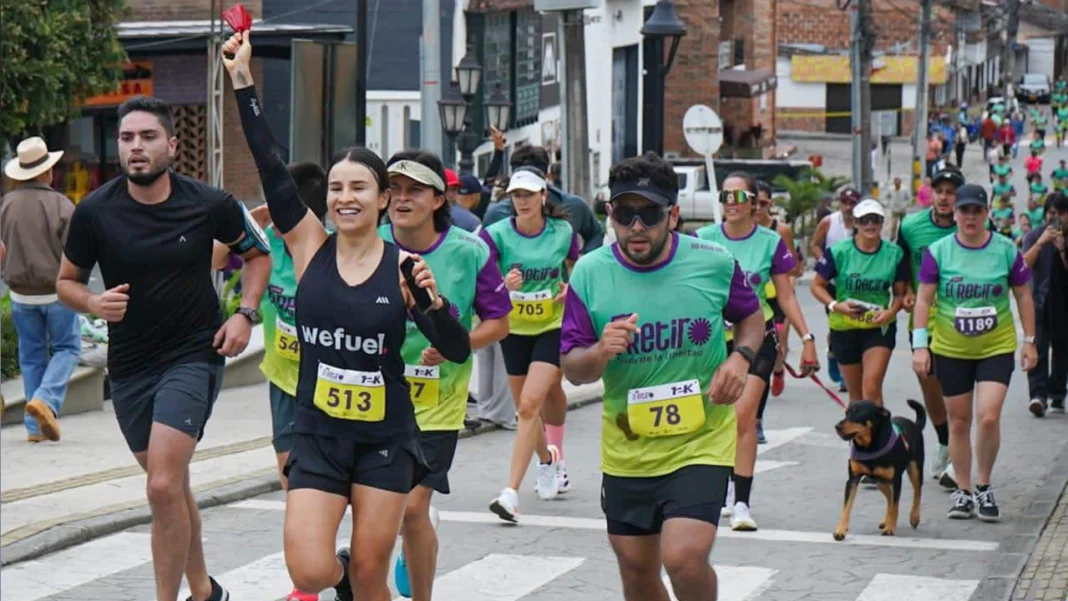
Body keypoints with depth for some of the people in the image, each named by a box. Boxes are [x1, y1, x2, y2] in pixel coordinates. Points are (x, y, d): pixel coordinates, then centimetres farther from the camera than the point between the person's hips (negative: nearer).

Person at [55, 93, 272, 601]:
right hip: (129, 364, 3)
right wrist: (95, 303, -17)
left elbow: (257, 254, 9)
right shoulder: (94, 211, -8)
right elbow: (66, 282, 5)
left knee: (163, 487, -18)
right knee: (173, 486, 17)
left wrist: (245, 314, -5)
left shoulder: (210, 205, -10)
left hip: (194, 354, -3)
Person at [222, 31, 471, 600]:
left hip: (386, 439, 0)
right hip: (318, 435, 1)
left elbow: (458, 351, -7)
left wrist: (432, 300, -26)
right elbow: (271, 168, -10)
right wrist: (243, 83, -15)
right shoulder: (310, 246, -2)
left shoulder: (403, 266, -5)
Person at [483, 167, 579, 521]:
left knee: (530, 405, -17)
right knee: (526, 408, 15)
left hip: (554, 326, -2)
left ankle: (512, 492, -17)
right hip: (514, 328, 2)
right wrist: (503, 285, -39)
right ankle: (549, 464, 46)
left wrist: (572, 289, -9)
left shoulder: (564, 233, -5)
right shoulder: (496, 234, -9)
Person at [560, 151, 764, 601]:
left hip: (701, 441, -2)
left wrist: (740, 357, -8)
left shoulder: (714, 263, -8)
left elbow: (751, 316, 12)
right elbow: (572, 369, -2)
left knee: (684, 558, -19)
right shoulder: (589, 273, -6)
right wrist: (600, 353, -25)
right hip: (626, 447, 3)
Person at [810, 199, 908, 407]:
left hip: (880, 327, -1)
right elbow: (817, 285, -2)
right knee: (855, 393, 11)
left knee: (872, 388, -17)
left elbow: (900, 292, 6)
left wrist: (891, 312, -14)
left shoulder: (894, 254, -2)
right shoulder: (839, 252, -7)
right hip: (844, 328, 1)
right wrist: (836, 306, -19)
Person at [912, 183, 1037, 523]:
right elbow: (923, 300, -2)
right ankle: (963, 492, 21)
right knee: (958, 422, 7)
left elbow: (1023, 297, 6)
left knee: (988, 417, -13)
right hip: (950, 351, 1)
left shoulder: (1006, 250, -3)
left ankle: (984, 486, 7)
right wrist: (920, 345, -8)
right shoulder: (938, 252, -4)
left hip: (997, 348, -1)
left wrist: (1029, 341, 5)